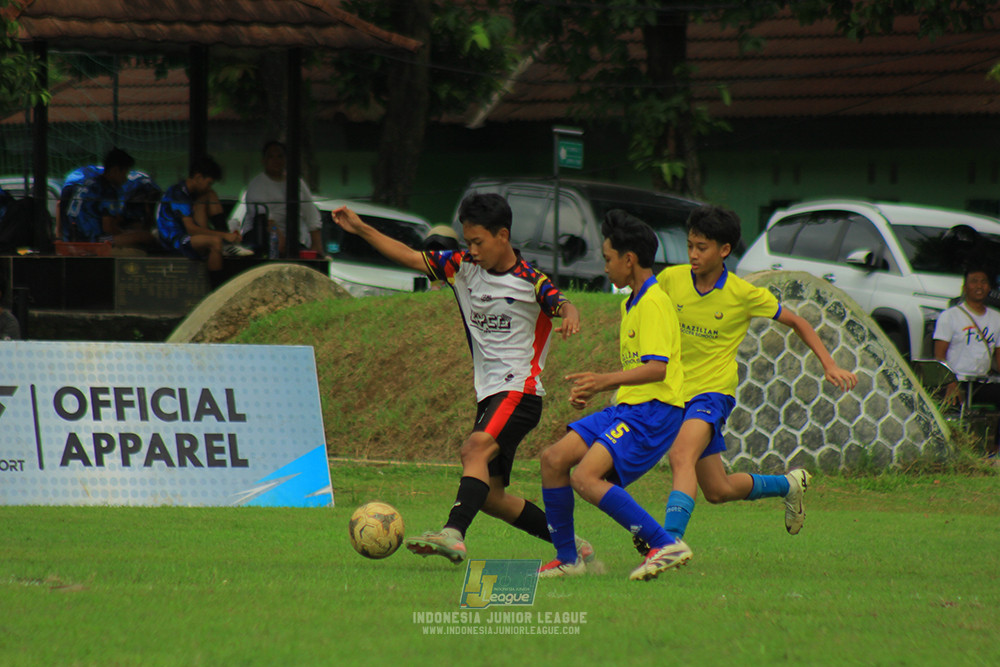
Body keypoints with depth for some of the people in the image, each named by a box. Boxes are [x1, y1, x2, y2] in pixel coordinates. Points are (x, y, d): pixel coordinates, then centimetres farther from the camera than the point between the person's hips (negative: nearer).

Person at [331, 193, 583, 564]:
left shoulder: (529, 282, -8)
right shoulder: (463, 267, 10)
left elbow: (560, 303, -25)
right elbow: (410, 257, 12)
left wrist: (569, 314, -49)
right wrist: (361, 229, 5)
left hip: (519, 390, -8)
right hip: (489, 394, 8)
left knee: (476, 448, -32)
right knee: (490, 496, 5)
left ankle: (453, 533, -48)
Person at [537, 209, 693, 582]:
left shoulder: (654, 304, -13)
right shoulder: (631, 303, 19)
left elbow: (657, 368, -24)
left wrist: (605, 381, -34)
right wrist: (593, 390, 22)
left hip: (654, 412, -10)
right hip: (627, 409, 10)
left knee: (585, 477, -23)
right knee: (554, 458, 3)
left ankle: (666, 545, -22)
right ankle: (567, 558, 11)